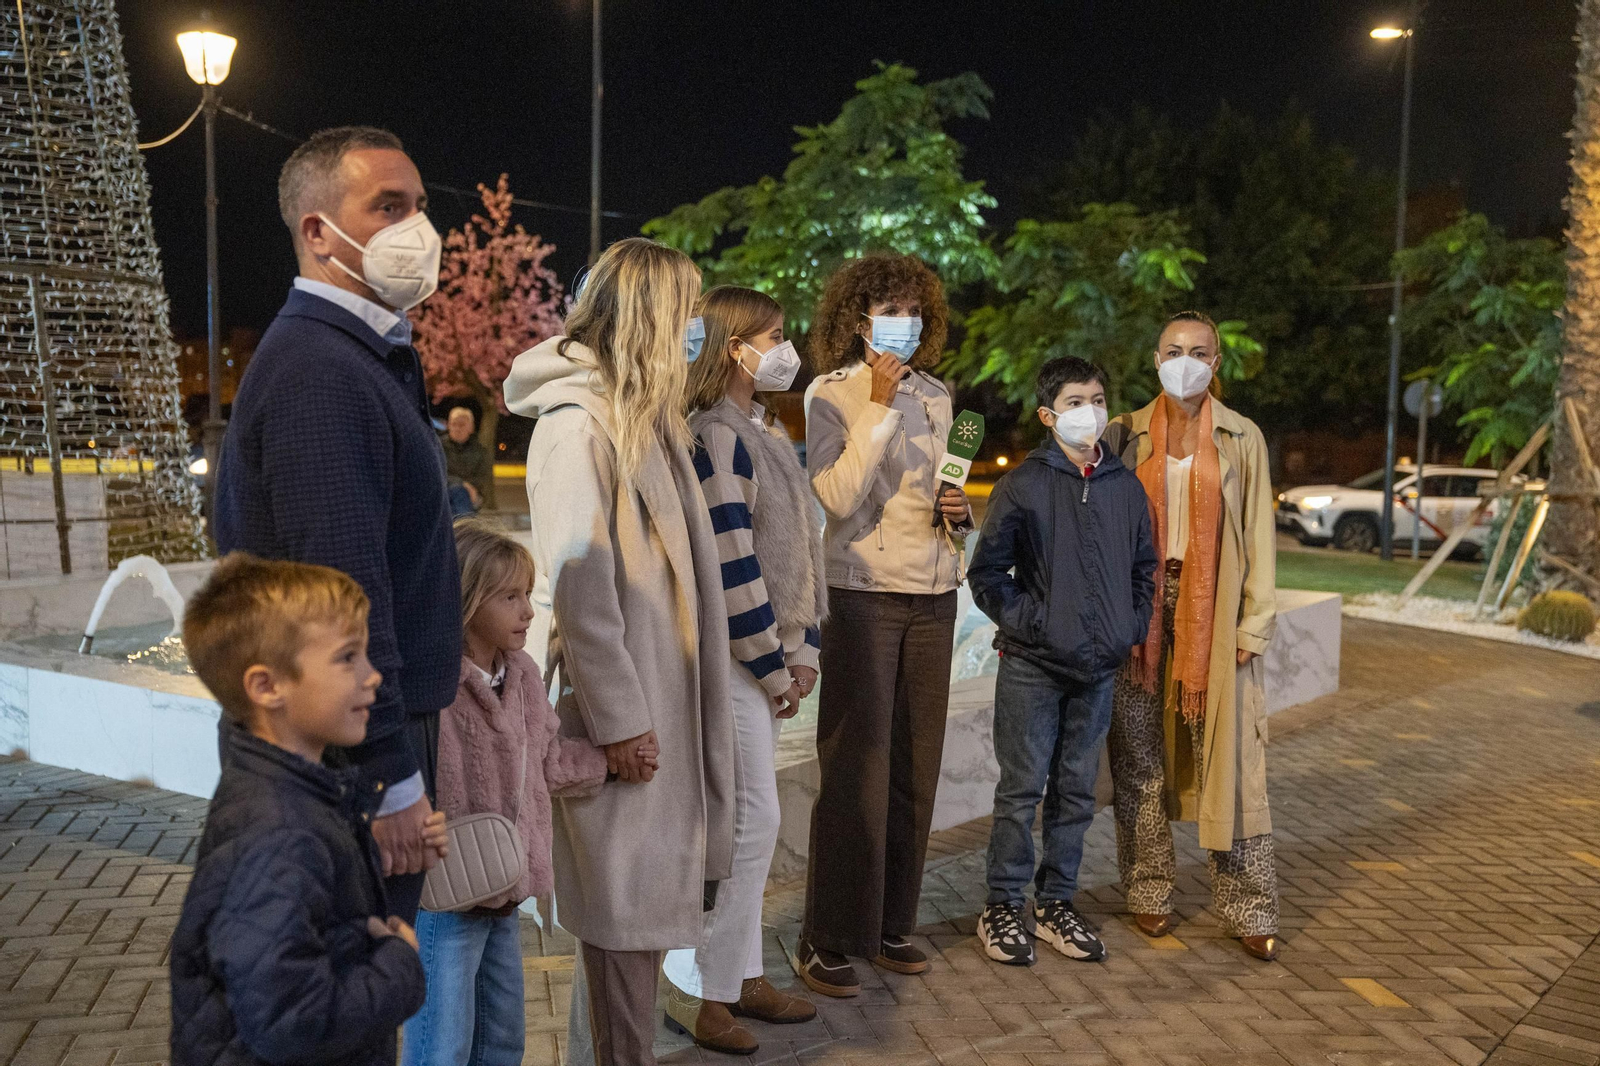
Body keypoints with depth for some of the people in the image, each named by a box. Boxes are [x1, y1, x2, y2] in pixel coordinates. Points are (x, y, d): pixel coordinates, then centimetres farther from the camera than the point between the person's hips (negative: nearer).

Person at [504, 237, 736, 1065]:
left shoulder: (646, 418, 14)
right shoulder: (577, 424, -15)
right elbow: (576, 585, -19)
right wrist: (617, 717, -18)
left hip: (660, 695, 9)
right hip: (621, 706, -9)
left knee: (644, 899, 17)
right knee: (623, 905, 1)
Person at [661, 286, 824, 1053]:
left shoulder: (765, 435, 13)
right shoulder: (717, 437, -16)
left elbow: (799, 548, 14)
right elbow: (731, 567, -19)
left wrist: (801, 649, 7)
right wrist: (773, 668, -13)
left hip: (764, 657, 9)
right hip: (731, 660, -9)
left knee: (747, 823, 14)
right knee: (749, 823, -4)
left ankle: (741, 974, 25)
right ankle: (698, 989, 10)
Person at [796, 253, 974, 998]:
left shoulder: (935, 396, 14)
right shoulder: (830, 394, -3)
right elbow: (838, 497, -16)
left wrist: (957, 510, 1)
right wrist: (879, 406, -16)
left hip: (931, 594, 6)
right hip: (863, 593, -5)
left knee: (915, 767, 8)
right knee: (856, 768, -5)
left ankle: (890, 924, 20)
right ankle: (828, 940, 6)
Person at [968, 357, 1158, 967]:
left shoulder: (1126, 486, 8)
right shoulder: (1023, 486, -6)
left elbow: (1145, 566, 19)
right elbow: (986, 572, -4)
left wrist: (1135, 626, 9)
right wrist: (1026, 621, -11)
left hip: (1099, 666, 5)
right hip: (1033, 666, -4)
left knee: (1076, 791, 12)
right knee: (1022, 788, 1)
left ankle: (1056, 905, 24)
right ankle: (1002, 908, 14)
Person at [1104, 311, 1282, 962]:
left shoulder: (1241, 438, 6)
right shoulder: (1125, 435, 7)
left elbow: (1257, 534, 4)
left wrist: (1254, 623, -3)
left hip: (1213, 613, -1)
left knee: (1229, 760, -1)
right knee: (1141, 758, 6)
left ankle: (1248, 909, 8)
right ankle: (1149, 893, 19)